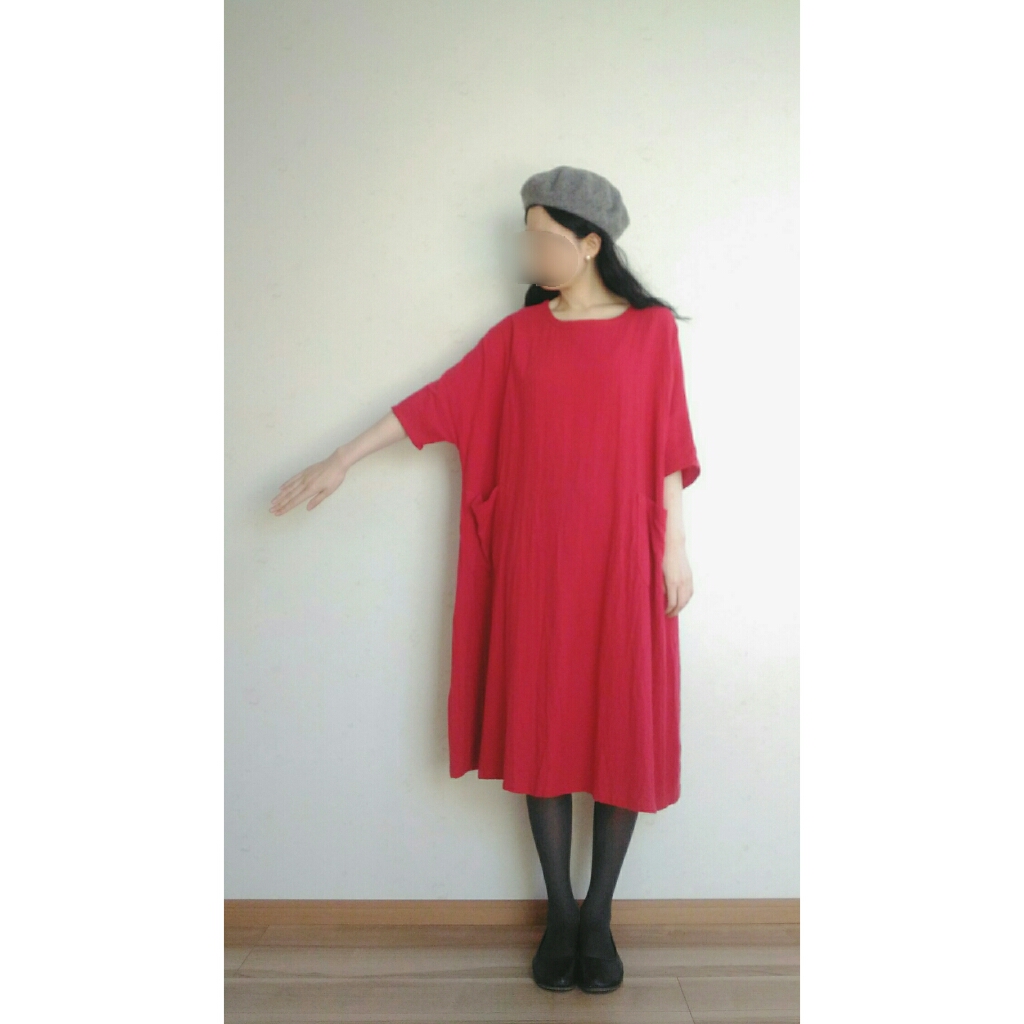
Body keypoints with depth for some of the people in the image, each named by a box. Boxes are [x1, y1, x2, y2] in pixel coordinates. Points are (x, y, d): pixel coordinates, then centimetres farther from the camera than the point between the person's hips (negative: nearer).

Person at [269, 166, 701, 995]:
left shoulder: (653, 329, 1)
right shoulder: (518, 335, 6)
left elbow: (668, 445, 2)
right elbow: (438, 403, 4)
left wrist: (675, 545, -2)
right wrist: (342, 462, 2)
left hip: (621, 557, -1)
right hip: (536, 557, 2)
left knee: (622, 727, 4)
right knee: (542, 724, 6)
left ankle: (599, 913, 22)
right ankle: (560, 911, 23)